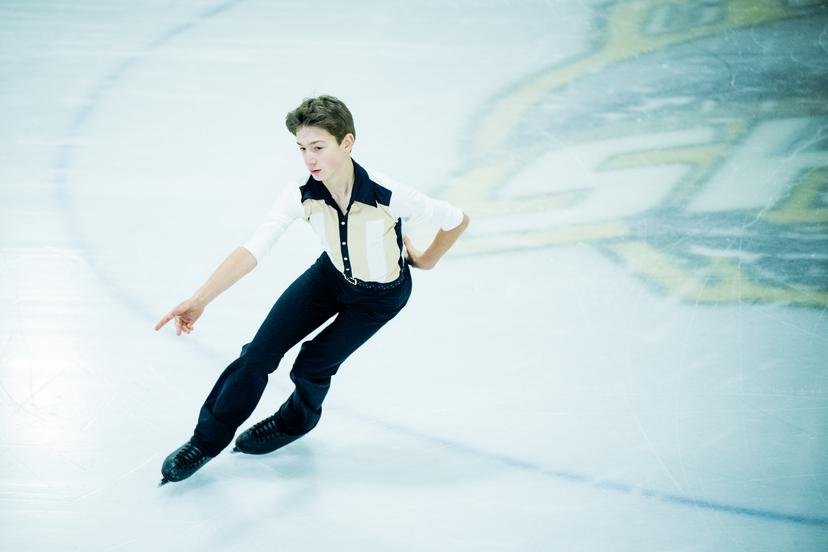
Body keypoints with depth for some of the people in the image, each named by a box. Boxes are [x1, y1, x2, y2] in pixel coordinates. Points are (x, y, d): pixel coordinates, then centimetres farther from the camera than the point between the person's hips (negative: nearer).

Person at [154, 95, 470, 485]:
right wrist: (199, 300, -48)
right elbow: (253, 250, -36)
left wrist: (426, 261, -4)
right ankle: (208, 440, 15)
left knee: (312, 365, -5)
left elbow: (457, 220, -23)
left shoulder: (388, 197, -37)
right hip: (331, 276, 3)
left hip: (381, 294, -3)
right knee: (260, 352, -5)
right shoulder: (302, 194, -27)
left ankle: (295, 422, 32)